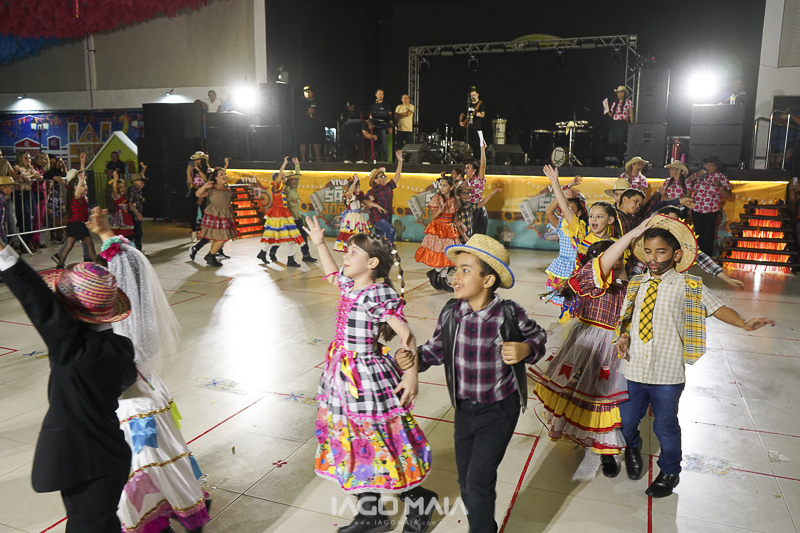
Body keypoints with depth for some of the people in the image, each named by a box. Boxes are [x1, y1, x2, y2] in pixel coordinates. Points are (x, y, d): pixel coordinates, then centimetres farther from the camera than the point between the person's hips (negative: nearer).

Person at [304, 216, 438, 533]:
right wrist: (319, 244, 27)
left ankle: (419, 501, 29)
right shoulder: (349, 285, 5)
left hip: (368, 378, -9)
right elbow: (332, 273, 29)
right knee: (352, 446, 17)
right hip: (344, 376, 9)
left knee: (376, 446, 3)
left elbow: (406, 336, -22)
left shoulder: (379, 294, -20)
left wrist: (411, 376, -22)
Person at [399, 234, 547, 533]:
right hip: (464, 408, 4)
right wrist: (413, 358, -16)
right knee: (466, 481, 19)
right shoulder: (451, 313, -12)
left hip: (499, 410, -4)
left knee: (478, 482, -5)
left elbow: (538, 336, -2)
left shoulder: (509, 314, -20)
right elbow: (436, 349, 2)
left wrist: (526, 350, -23)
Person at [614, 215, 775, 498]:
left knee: (665, 426, 12)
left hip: (667, 373, -2)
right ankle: (632, 447, 49)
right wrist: (623, 336, -7)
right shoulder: (636, 284, 4)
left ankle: (669, 472, 39)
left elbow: (717, 307, -5)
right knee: (626, 420, 13)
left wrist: (744, 323, -21)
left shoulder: (689, 286, -3)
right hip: (633, 368, 3)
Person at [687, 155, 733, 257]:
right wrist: (696, 176, -12)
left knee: (709, 233, 5)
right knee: (698, 233, 11)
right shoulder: (699, 174, 5)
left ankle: (708, 257, 16)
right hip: (696, 210, 3)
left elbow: (728, 196, -7)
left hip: (711, 211, -3)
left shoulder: (722, 177, -2)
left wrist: (720, 186, -23)